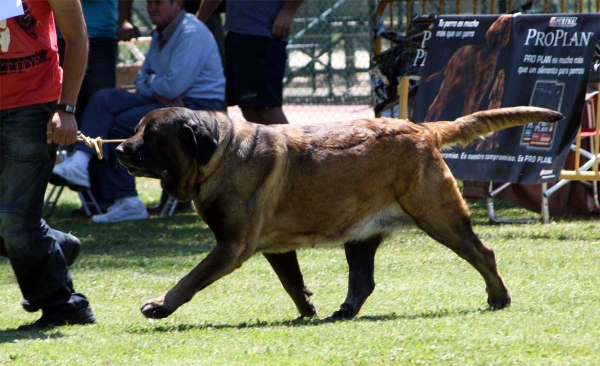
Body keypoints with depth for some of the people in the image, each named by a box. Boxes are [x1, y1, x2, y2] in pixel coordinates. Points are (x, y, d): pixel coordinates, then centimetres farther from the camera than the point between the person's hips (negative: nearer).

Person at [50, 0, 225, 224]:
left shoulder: (191, 34, -14)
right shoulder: (160, 35, 19)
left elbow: (173, 86, -22)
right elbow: (141, 81, 16)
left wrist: (150, 82, 0)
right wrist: (158, 93, -8)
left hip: (198, 105, -9)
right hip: (166, 102, 9)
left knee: (123, 124, -22)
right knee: (104, 99, -7)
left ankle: (127, 201, -16)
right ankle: (79, 162, -22)